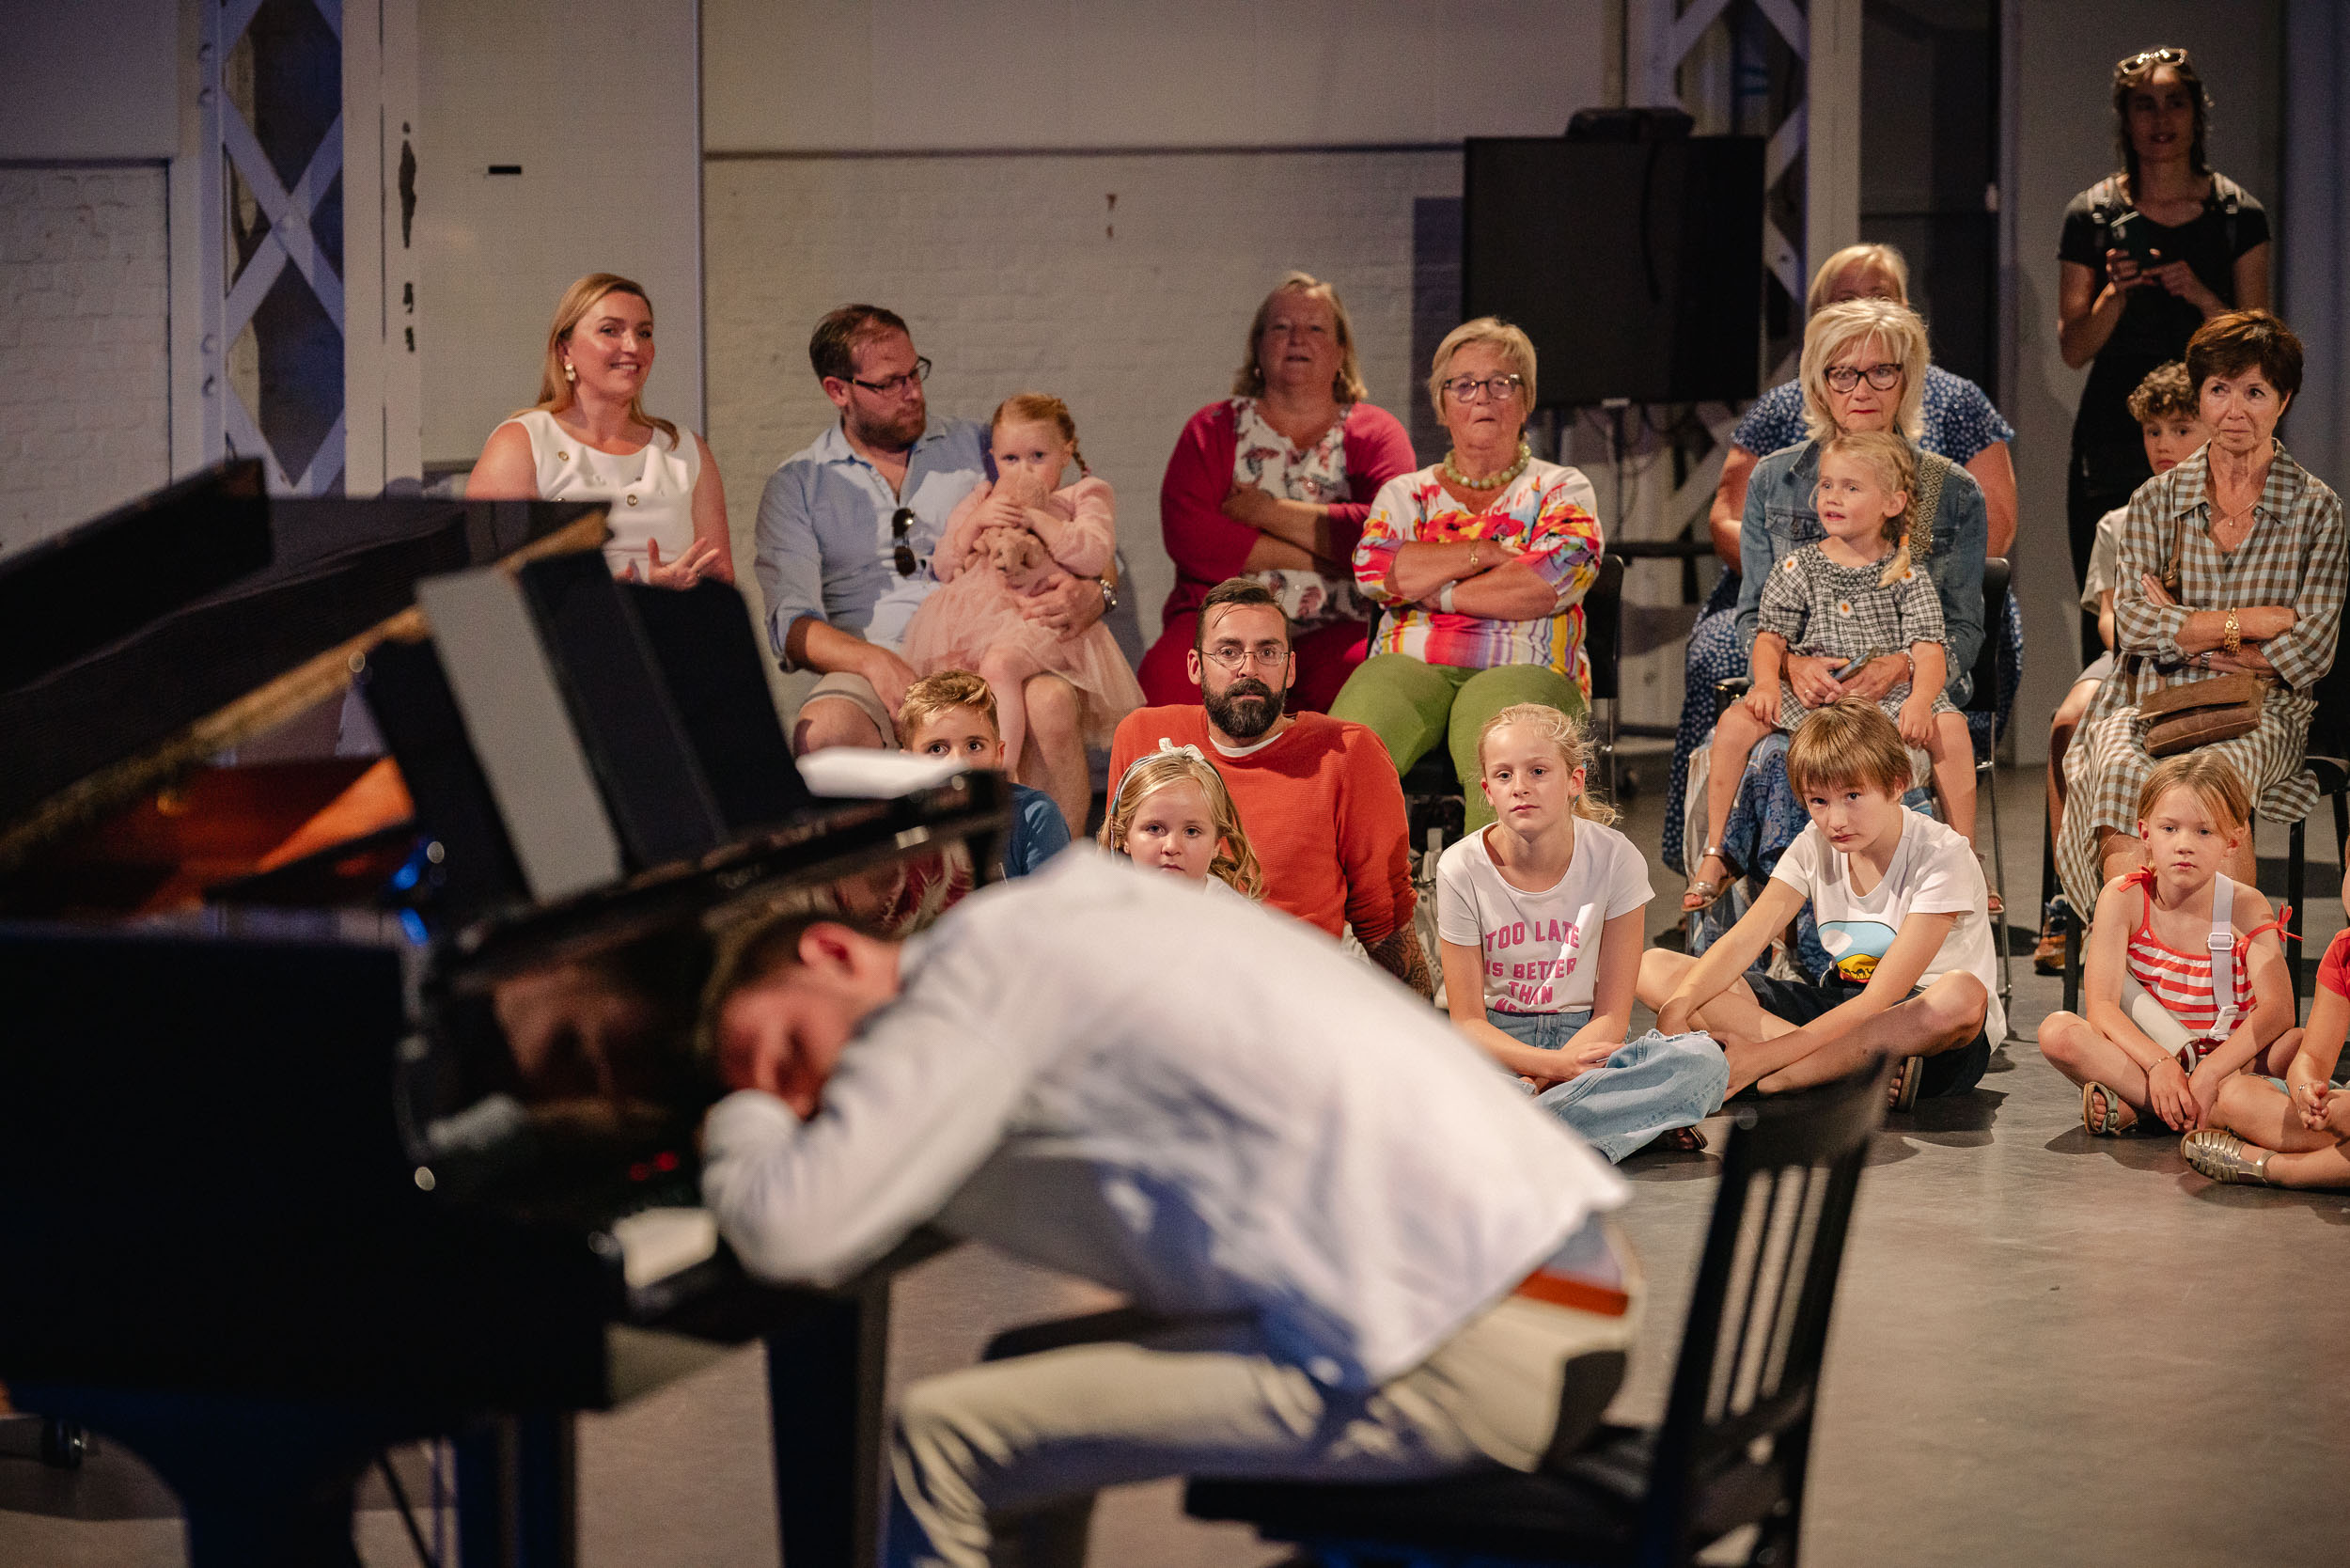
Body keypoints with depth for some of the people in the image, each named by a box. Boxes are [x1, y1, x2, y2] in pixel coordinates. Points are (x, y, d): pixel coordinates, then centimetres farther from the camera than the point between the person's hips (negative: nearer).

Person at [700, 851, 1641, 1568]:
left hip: (1463, 1362, -10)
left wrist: (743, 1124, 8)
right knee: (1023, 1380, 22)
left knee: (941, 1440, -7)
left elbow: (790, 1235, -15)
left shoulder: (981, 970, -8)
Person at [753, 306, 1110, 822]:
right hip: (874, 668, -1)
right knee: (824, 728, -36)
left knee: (1050, 700, -34)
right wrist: (875, 662, -21)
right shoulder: (798, 486, 12)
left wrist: (1094, 591, -8)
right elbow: (792, 624, 0)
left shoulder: (976, 446, 18)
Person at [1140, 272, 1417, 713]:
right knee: (1168, 681, -33)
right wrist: (1318, 551, -7)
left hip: (1337, 631, 0)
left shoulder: (1376, 432, 13)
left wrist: (1266, 511, -6)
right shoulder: (1214, 428, 16)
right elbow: (1187, 535, -4)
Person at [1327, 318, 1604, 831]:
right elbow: (1372, 568, 2)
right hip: (1411, 663, 2)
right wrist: (1488, 551, 0)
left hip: (1521, 668, -2)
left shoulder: (1562, 490, 17)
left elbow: (1553, 580, -3)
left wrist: (1434, 592, 0)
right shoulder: (1406, 493, 23)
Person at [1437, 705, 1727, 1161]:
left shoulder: (1615, 858, -9)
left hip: (1584, 1039, 1)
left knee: (1704, 1061, -30)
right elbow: (1467, 1020, -7)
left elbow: (1612, 1015, -6)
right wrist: (1556, 1064, -24)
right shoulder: (1462, 869, -9)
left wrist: (1541, 1079, -23)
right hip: (1496, 1044, -1)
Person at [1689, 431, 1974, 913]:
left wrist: (1920, 701, -25)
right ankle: (1714, 858, -14)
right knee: (1735, 723, -24)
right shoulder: (1798, 568, 8)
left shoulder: (1906, 576, 4)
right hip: (1807, 696, 1)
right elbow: (1770, 639, 6)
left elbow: (1928, 651, -4)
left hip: (1887, 694, -1)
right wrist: (1767, 683, -16)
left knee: (1950, 727, -28)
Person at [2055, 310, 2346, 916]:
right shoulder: (2155, 501, 12)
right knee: (2121, 775, -34)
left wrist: (2188, 632, -3)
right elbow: (2132, 622, 0)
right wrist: (2254, 621, -7)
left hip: (2259, 714, -1)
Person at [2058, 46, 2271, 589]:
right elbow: (2074, 350, 4)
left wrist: (2204, 298, -14)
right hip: (2113, 439, 0)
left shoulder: (2237, 214, 5)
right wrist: (2115, 293, -13)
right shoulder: (2093, 215, 4)